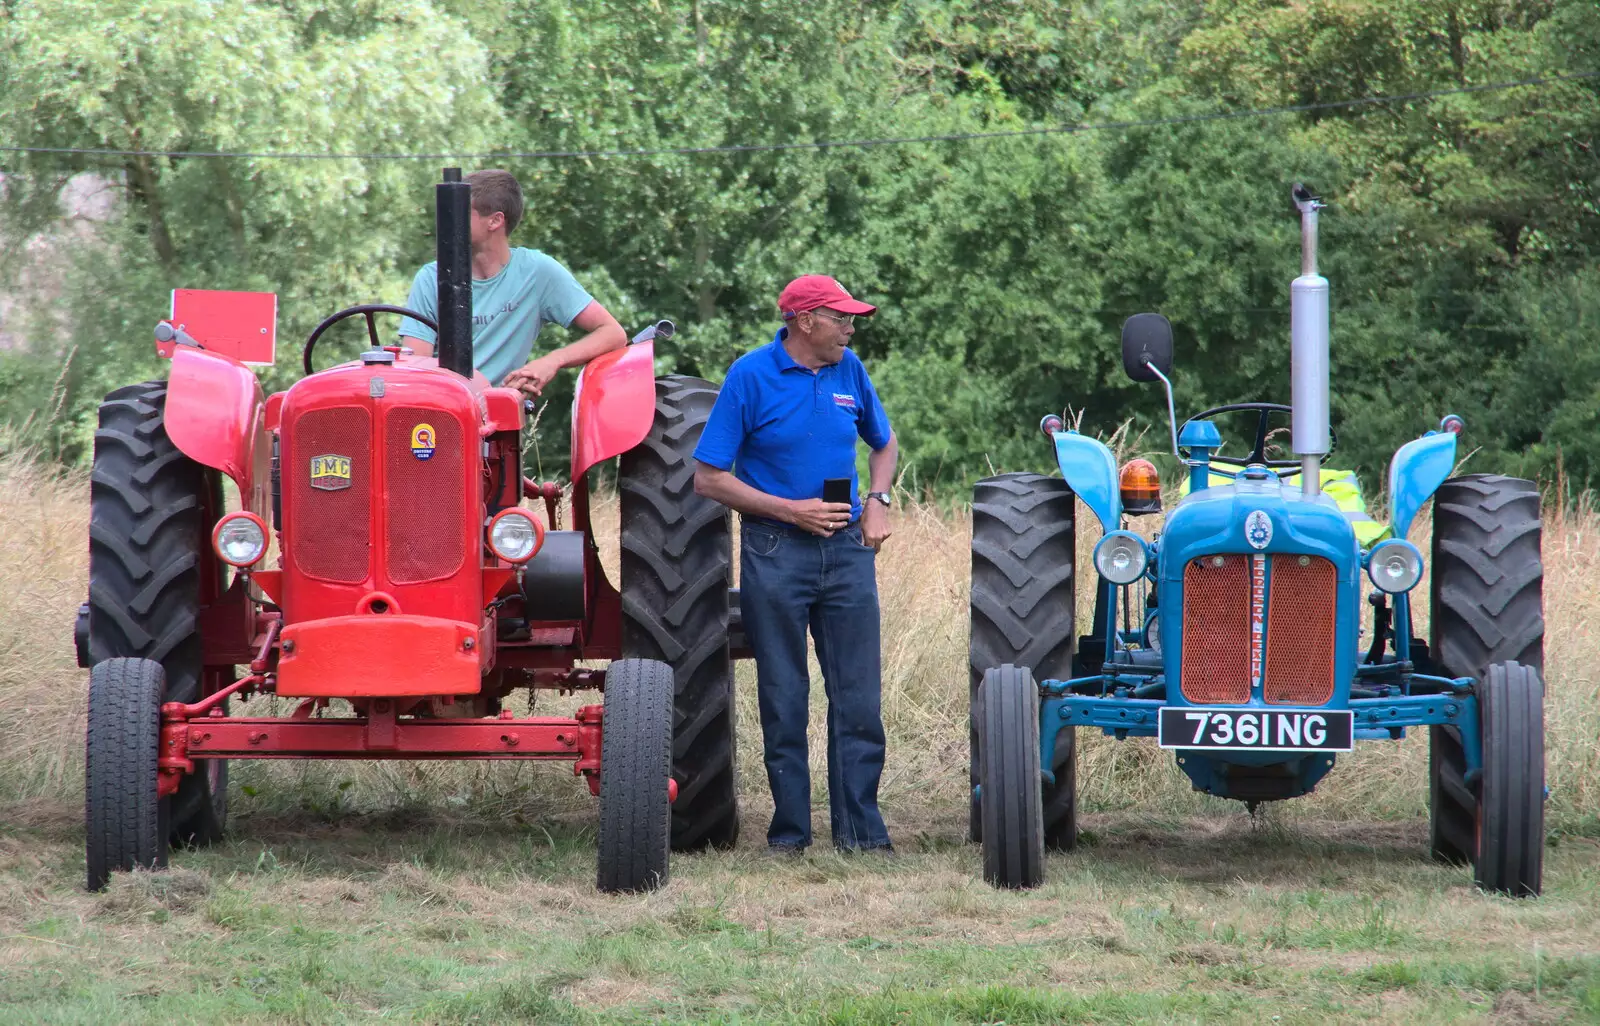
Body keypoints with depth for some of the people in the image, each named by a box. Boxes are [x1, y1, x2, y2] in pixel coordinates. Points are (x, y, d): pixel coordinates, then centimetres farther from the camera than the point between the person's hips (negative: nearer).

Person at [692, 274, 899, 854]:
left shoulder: (849, 371, 7)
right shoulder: (751, 376, -7)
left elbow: (885, 445, 24)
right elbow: (710, 478, -7)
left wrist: (878, 502, 5)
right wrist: (791, 511, -13)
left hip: (847, 550, 4)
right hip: (775, 552, -4)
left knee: (858, 696, 0)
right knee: (783, 698, 2)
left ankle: (860, 828, 4)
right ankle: (789, 830, 9)